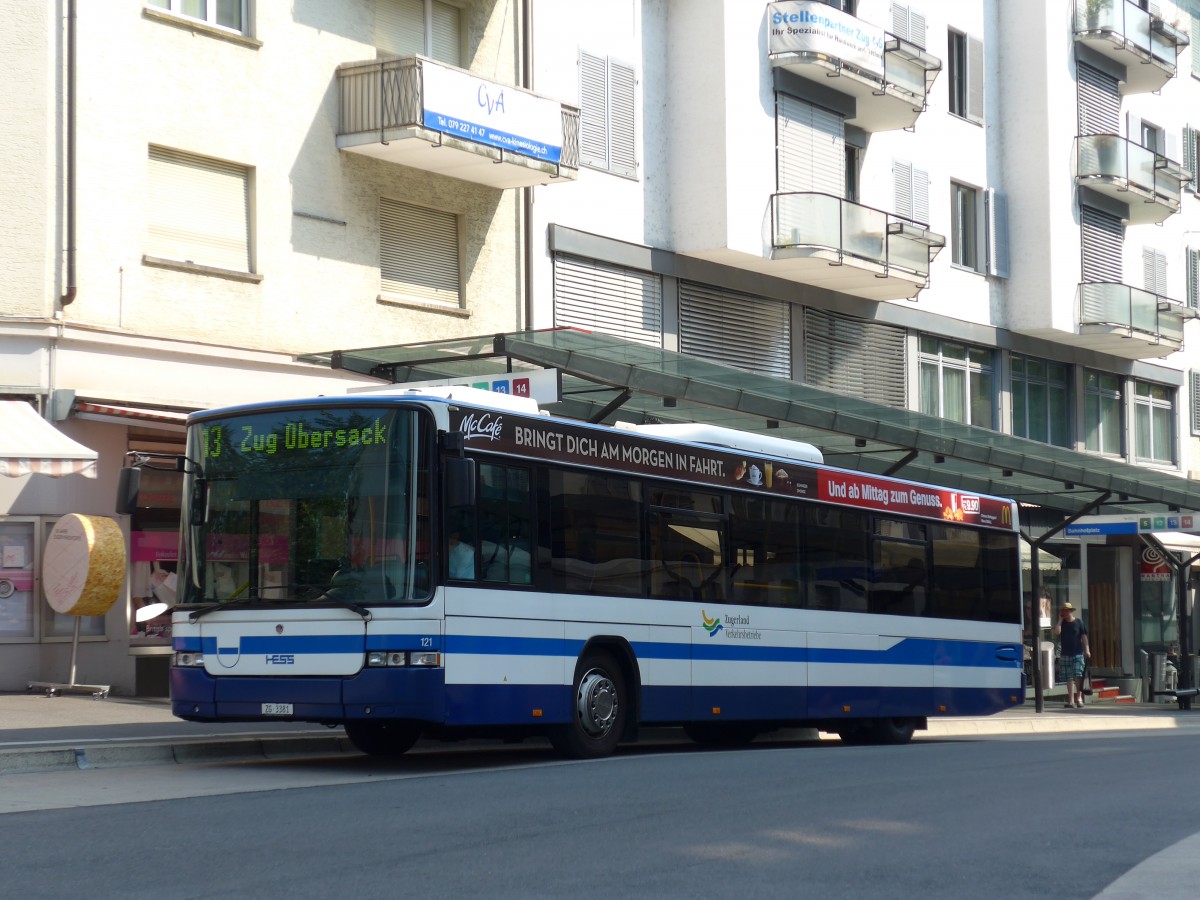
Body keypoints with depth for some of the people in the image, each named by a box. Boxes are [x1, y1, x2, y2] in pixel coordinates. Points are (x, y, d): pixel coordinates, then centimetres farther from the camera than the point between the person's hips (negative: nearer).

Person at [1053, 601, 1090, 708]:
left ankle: (1079, 697, -3)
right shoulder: (1061, 623, 10)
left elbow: (1084, 636, 3)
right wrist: (1060, 620, -4)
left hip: (1078, 654, -3)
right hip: (1066, 654, 3)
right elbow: (1056, 633, -8)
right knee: (1069, 678, 2)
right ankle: (1071, 700, 4)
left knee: (1078, 675, -13)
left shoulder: (1079, 622, 4)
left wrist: (1087, 649, -5)